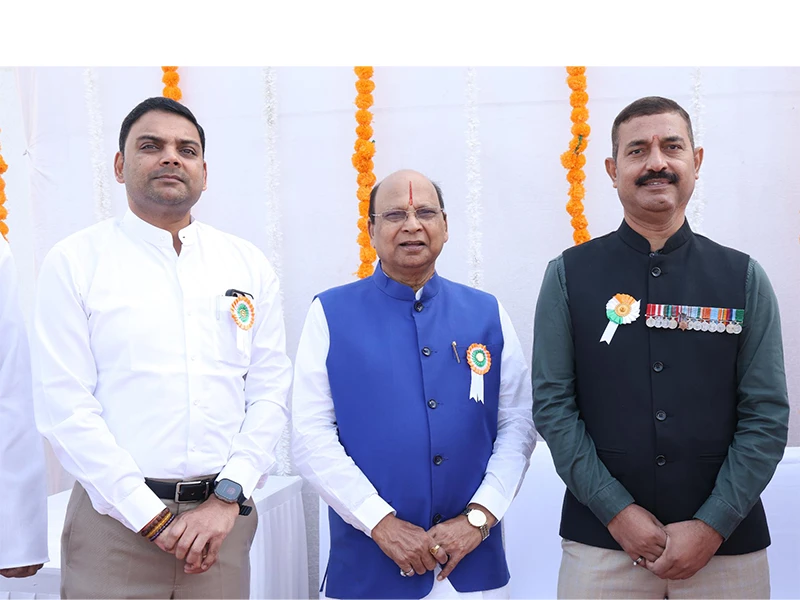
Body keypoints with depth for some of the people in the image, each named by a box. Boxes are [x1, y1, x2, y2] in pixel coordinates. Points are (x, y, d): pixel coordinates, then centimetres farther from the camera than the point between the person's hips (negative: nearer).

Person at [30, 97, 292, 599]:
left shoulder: (249, 265, 6)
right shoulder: (74, 261, -1)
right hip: (115, 518, -2)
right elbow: (65, 406, -7)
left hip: (222, 516, 2)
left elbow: (271, 390, 3)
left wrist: (227, 498, -7)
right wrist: (154, 517, -11)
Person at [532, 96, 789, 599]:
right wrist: (617, 511, -11)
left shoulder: (743, 278, 2)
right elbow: (553, 405, -5)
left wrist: (713, 526, -10)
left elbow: (767, 414, -2)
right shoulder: (569, 276, -1)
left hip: (726, 544, 1)